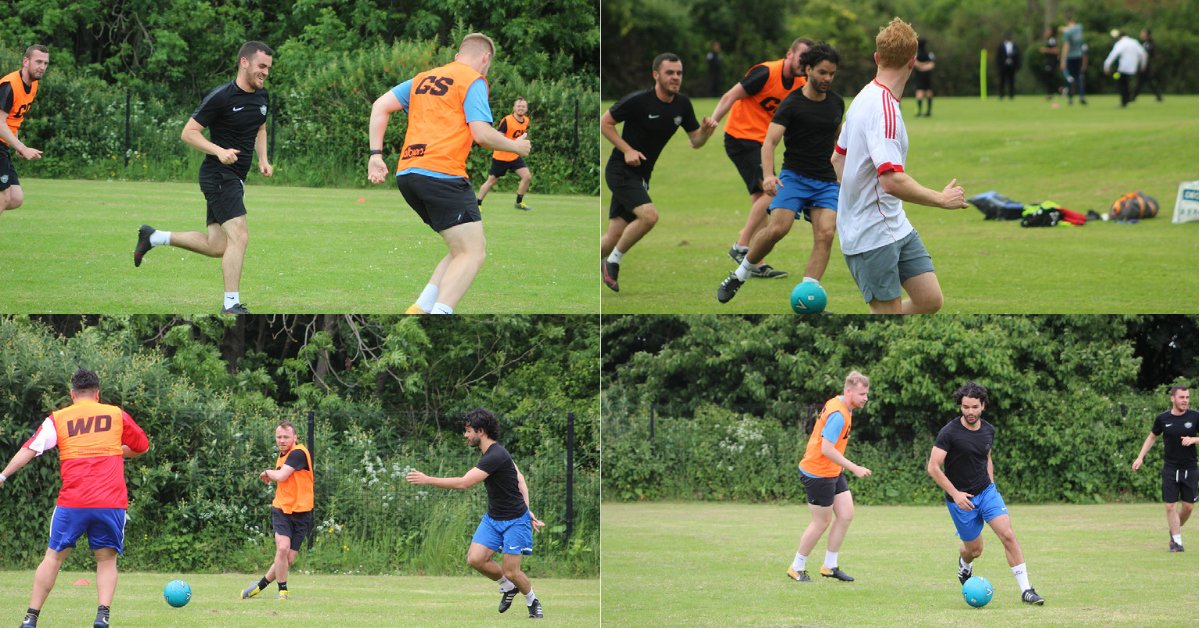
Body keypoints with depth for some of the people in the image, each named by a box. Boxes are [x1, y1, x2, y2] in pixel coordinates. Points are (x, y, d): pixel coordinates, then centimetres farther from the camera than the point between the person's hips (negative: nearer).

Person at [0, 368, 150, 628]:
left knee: (54, 557, 10)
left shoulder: (58, 419, 8)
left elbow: (30, 449, -1)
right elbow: (142, 447, 22)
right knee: (106, 560, 10)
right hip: (111, 503, 0)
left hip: (72, 502, 0)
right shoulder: (116, 415, 11)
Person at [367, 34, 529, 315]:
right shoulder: (474, 81, 0)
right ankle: (440, 313, -26)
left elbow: (380, 106, 15)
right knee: (473, 253, -8)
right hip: (442, 174, -8)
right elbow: (481, 134, -10)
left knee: (463, 249, 15)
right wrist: (515, 146, 7)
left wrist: (376, 154, 11)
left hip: (407, 174, 8)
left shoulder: (423, 78, 22)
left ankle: (419, 310, 2)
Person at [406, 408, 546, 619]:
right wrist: (526, 508, 8)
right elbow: (520, 479, 12)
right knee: (475, 559, -5)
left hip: (515, 520, -9)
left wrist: (427, 480, -27)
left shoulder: (495, 457, -26)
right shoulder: (491, 452, 5)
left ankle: (532, 602, 25)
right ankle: (508, 587, 20)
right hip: (493, 517, 9)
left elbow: (463, 483, -31)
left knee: (510, 571, -4)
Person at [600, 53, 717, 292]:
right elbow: (605, 122, -9)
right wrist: (627, 150, -19)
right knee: (649, 215, -25)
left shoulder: (682, 105, 2)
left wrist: (706, 130, -13)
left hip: (640, 176, 7)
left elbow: (695, 140, 9)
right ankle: (612, 262, -8)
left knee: (615, 235, 7)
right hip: (621, 171, -7)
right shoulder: (638, 101, -17)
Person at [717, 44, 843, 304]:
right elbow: (770, 142, -18)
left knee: (825, 234, -16)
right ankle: (739, 275, 3)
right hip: (794, 175, -4)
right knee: (778, 228, -21)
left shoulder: (837, 103, 9)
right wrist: (768, 175, -35)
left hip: (826, 182, 4)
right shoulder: (792, 104, -9)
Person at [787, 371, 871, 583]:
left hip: (833, 472, 10)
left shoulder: (840, 406, 8)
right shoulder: (838, 414, -24)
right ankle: (797, 568, 14)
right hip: (818, 473, -10)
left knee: (846, 515, 7)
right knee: (822, 521, 0)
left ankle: (830, 566, 16)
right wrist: (854, 468, -25)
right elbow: (827, 449, -28)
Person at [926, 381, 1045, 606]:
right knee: (975, 549, 6)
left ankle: (1026, 589, -13)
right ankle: (964, 564, 46)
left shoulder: (988, 430, 2)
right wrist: (955, 494, -23)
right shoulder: (949, 432, -16)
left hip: (986, 492, 4)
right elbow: (933, 467, -18)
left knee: (1008, 534, -15)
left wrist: (991, 485, 12)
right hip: (960, 499, -4)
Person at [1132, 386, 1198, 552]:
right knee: (1171, 506, -6)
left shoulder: (1194, 417, -4)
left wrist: (1193, 440, -19)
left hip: (1190, 469, 0)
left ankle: (1174, 531, 30)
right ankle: (1177, 541, 3)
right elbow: (1152, 437, 14)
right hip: (1170, 469, 0)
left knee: (1188, 506, 4)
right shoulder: (1163, 419, -1)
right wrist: (1140, 457, 9)